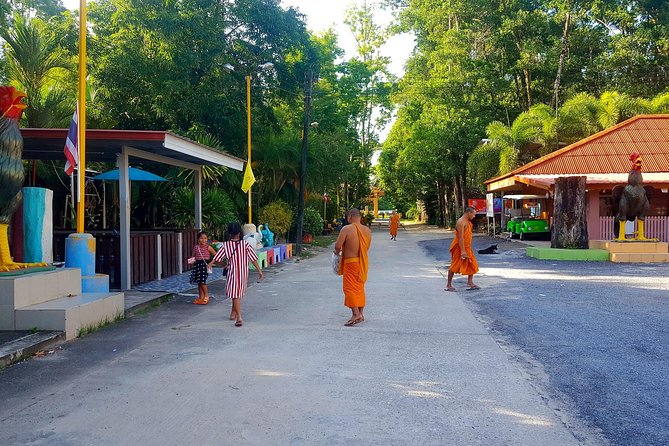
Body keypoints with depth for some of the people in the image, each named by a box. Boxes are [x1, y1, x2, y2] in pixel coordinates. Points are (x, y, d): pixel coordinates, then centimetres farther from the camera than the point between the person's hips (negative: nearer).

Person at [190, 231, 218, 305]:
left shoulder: (208, 247, -3)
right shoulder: (196, 247, 8)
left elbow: (215, 254, 2)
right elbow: (193, 256, 18)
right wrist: (192, 259, -3)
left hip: (205, 264, -5)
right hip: (197, 264, 5)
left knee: (202, 281, -13)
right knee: (199, 282, 10)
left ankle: (206, 296, 2)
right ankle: (200, 297, 20)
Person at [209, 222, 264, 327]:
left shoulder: (225, 245, -6)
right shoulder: (246, 244, -6)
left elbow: (216, 258, -6)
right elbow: (253, 259, -8)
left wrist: (209, 265, 4)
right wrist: (259, 271, -5)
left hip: (232, 272, -2)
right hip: (243, 273, 2)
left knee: (235, 295, -1)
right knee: (239, 293, 20)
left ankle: (239, 317, -14)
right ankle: (233, 313, 34)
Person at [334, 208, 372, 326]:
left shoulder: (346, 229, -15)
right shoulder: (367, 230, 3)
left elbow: (337, 246, -17)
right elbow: (367, 247, 11)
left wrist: (337, 251, 5)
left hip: (351, 262, -6)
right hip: (364, 262, 6)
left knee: (350, 288, -3)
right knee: (360, 288, 16)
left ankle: (356, 314, -11)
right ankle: (360, 313, 22)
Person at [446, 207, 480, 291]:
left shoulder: (468, 222, 13)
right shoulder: (461, 222, -18)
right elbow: (460, 237, -23)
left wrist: (470, 249, 21)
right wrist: (462, 251, -26)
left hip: (467, 248, 10)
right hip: (459, 248, -10)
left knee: (472, 265, 7)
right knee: (454, 266, -2)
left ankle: (470, 283, 13)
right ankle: (449, 285, 6)